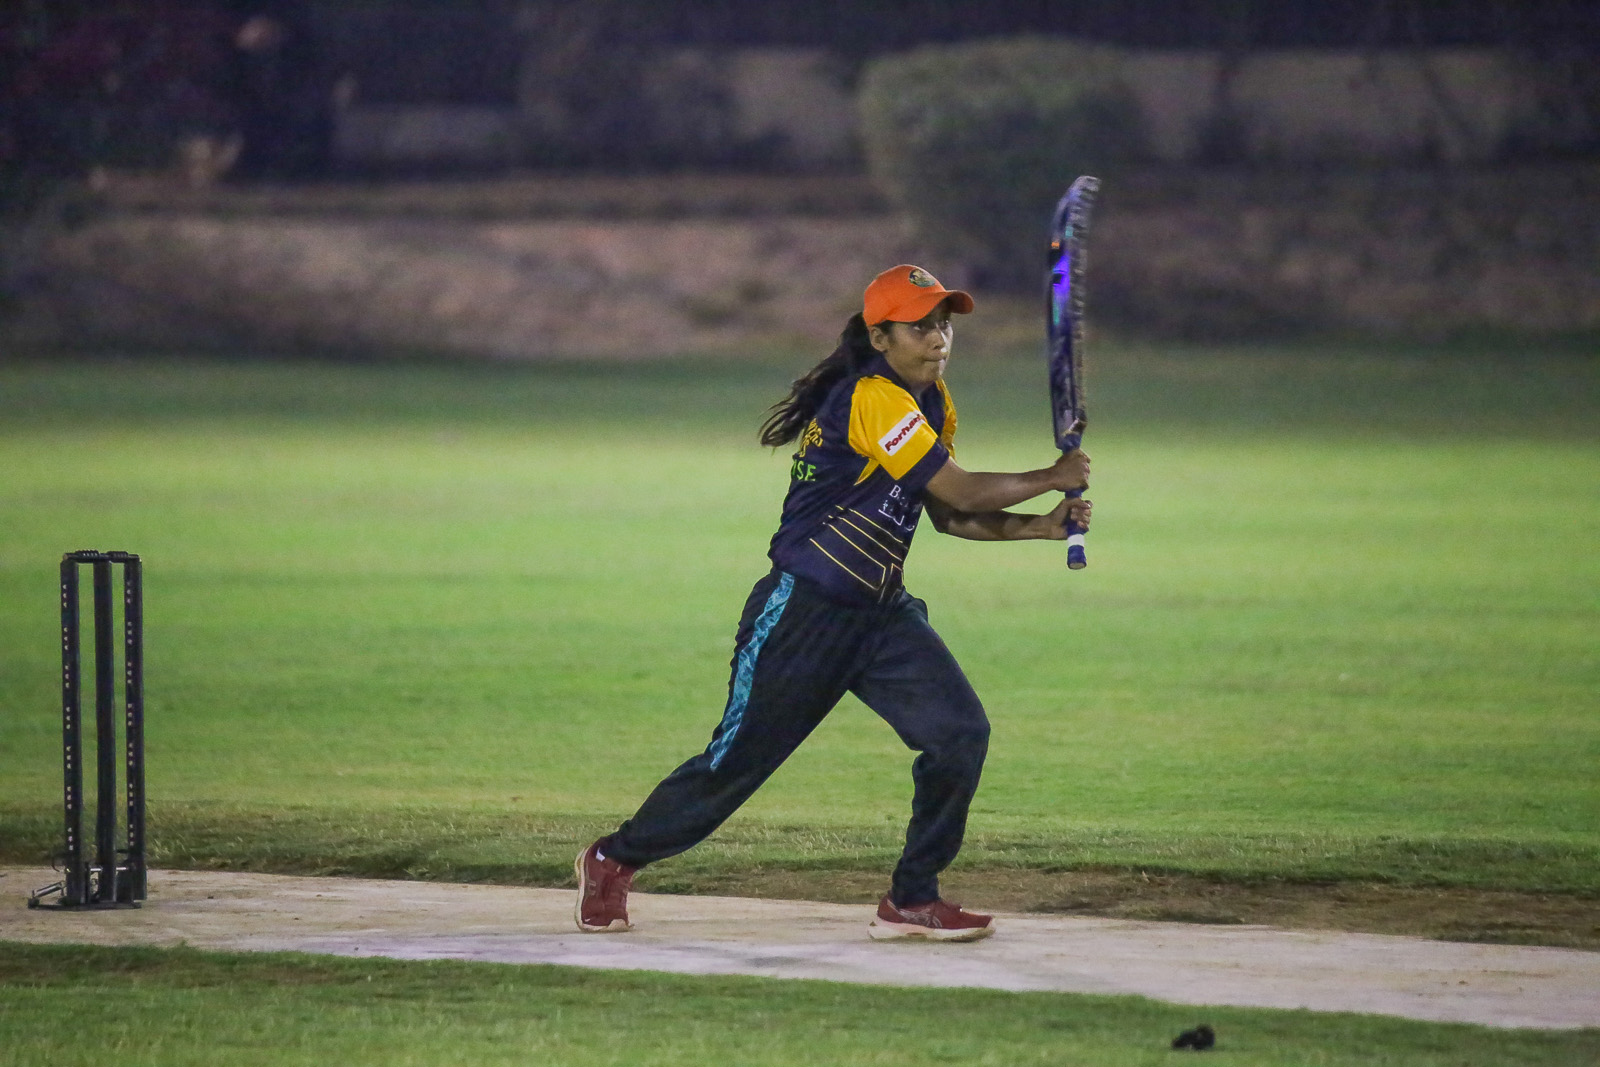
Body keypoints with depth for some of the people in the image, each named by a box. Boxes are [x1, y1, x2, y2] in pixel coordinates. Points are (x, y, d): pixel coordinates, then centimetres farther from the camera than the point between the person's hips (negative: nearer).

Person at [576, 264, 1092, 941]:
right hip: (804, 612, -8)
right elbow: (960, 491, -21)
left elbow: (947, 515, 14)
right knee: (738, 760, 0)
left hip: (882, 614, 8)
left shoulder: (932, 402, 9)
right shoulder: (873, 399, -21)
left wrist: (1038, 527, 2)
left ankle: (912, 900, 0)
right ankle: (614, 860, 22)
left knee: (960, 733, -9)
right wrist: (1052, 477, -8)